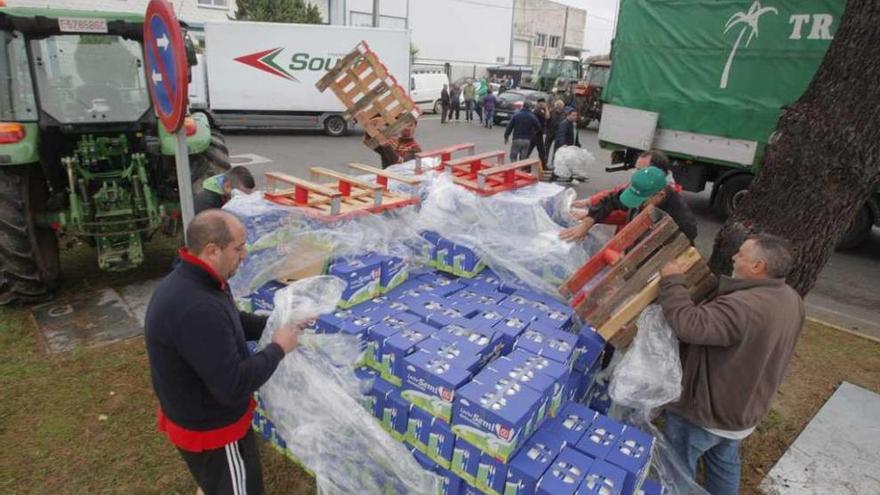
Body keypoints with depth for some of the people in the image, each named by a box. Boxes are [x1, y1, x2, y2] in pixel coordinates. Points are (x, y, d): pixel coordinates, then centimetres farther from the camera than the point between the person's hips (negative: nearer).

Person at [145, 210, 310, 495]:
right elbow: (234, 386, -35)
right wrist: (278, 348, -22)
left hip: (196, 415, 9)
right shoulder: (196, 310, -38)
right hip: (211, 429, -9)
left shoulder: (189, 280, -4)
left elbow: (231, 324, 12)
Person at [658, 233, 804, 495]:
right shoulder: (792, 300, -3)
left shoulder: (743, 307, -37)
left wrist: (672, 281, -32)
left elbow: (689, 325, -44)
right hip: (744, 408, 9)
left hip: (704, 411, -8)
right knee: (725, 465, 30)